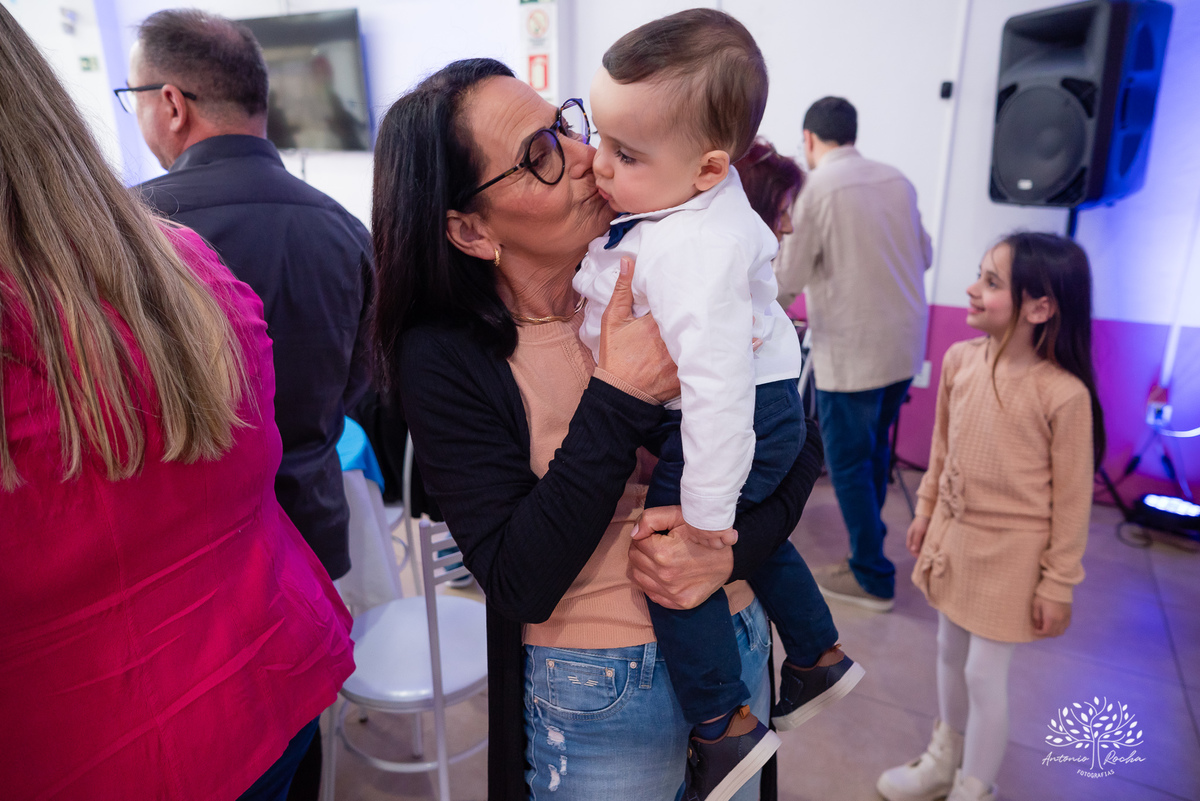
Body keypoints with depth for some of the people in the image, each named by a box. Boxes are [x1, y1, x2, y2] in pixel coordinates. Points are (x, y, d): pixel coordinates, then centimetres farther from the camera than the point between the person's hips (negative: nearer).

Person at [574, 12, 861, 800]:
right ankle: (819, 657, 47)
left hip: (741, 417, -11)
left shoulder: (692, 253, -35)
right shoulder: (685, 200, -5)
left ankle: (724, 726, 13)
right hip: (765, 409, 11)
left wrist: (705, 510, -29)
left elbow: (715, 382, -36)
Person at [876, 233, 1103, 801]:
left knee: (984, 673, 8)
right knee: (950, 652, 21)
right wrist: (926, 510, 14)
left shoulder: (1063, 394, -23)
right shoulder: (960, 360, -8)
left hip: (1009, 554, -5)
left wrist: (1058, 584, -7)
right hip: (952, 536, 6)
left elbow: (1072, 497, -14)